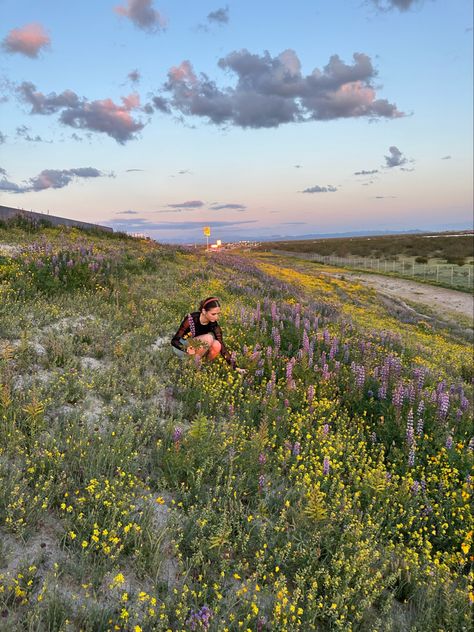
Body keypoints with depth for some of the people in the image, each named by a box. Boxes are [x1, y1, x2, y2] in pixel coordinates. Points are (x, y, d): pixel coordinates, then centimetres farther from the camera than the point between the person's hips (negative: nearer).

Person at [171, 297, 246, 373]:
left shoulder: (214, 325, -15)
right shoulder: (191, 319, -27)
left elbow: (222, 346, -13)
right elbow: (174, 340, -19)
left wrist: (234, 367, -19)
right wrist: (187, 349, -39)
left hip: (197, 348, 4)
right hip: (182, 347, -4)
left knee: (217, 345, -27)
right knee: (209, 338, -30)